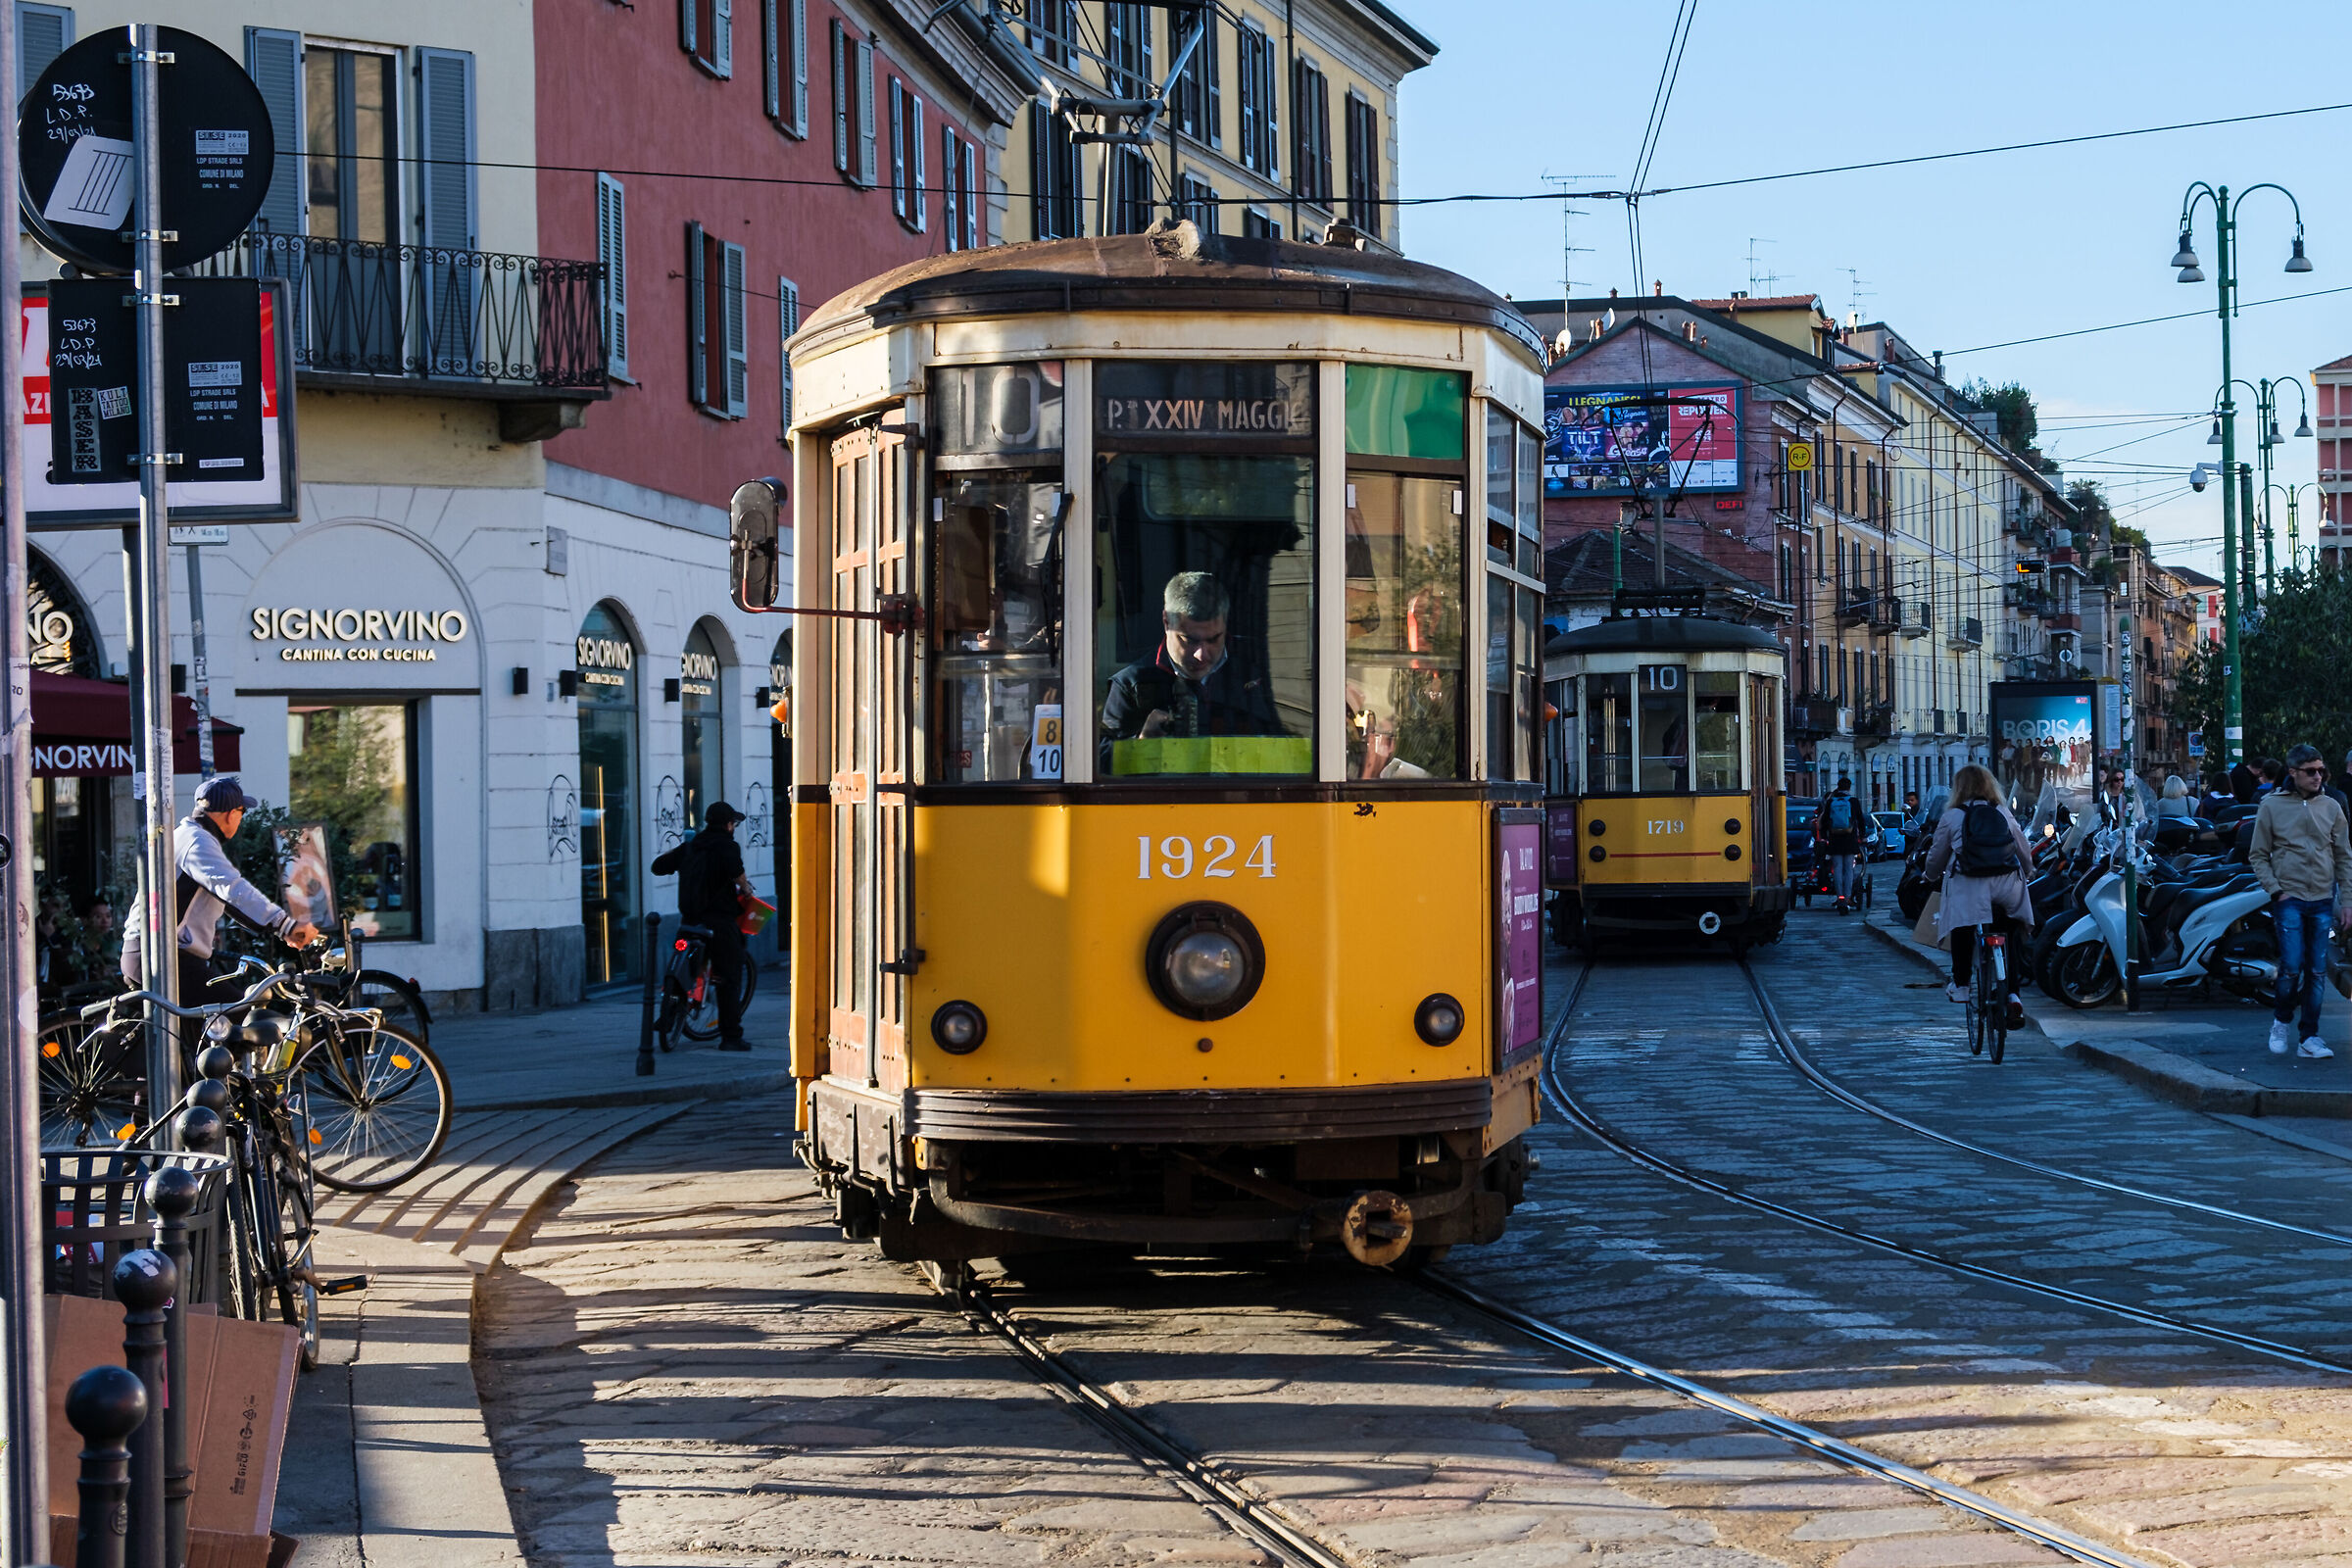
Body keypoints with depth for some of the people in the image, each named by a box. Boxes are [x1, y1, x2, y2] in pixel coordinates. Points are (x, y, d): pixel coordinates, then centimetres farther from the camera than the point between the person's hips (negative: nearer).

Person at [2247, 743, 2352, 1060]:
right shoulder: (2272, 806, 1)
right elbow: (2258, 855, 5)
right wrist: (2275, 890, -6)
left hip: (2323, 900, 3)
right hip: (2289, 899, -3)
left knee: (2317, 971, 2)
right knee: (2292, 967, -11)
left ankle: (2310, 1037, 8)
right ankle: (2281, 1021, 13)